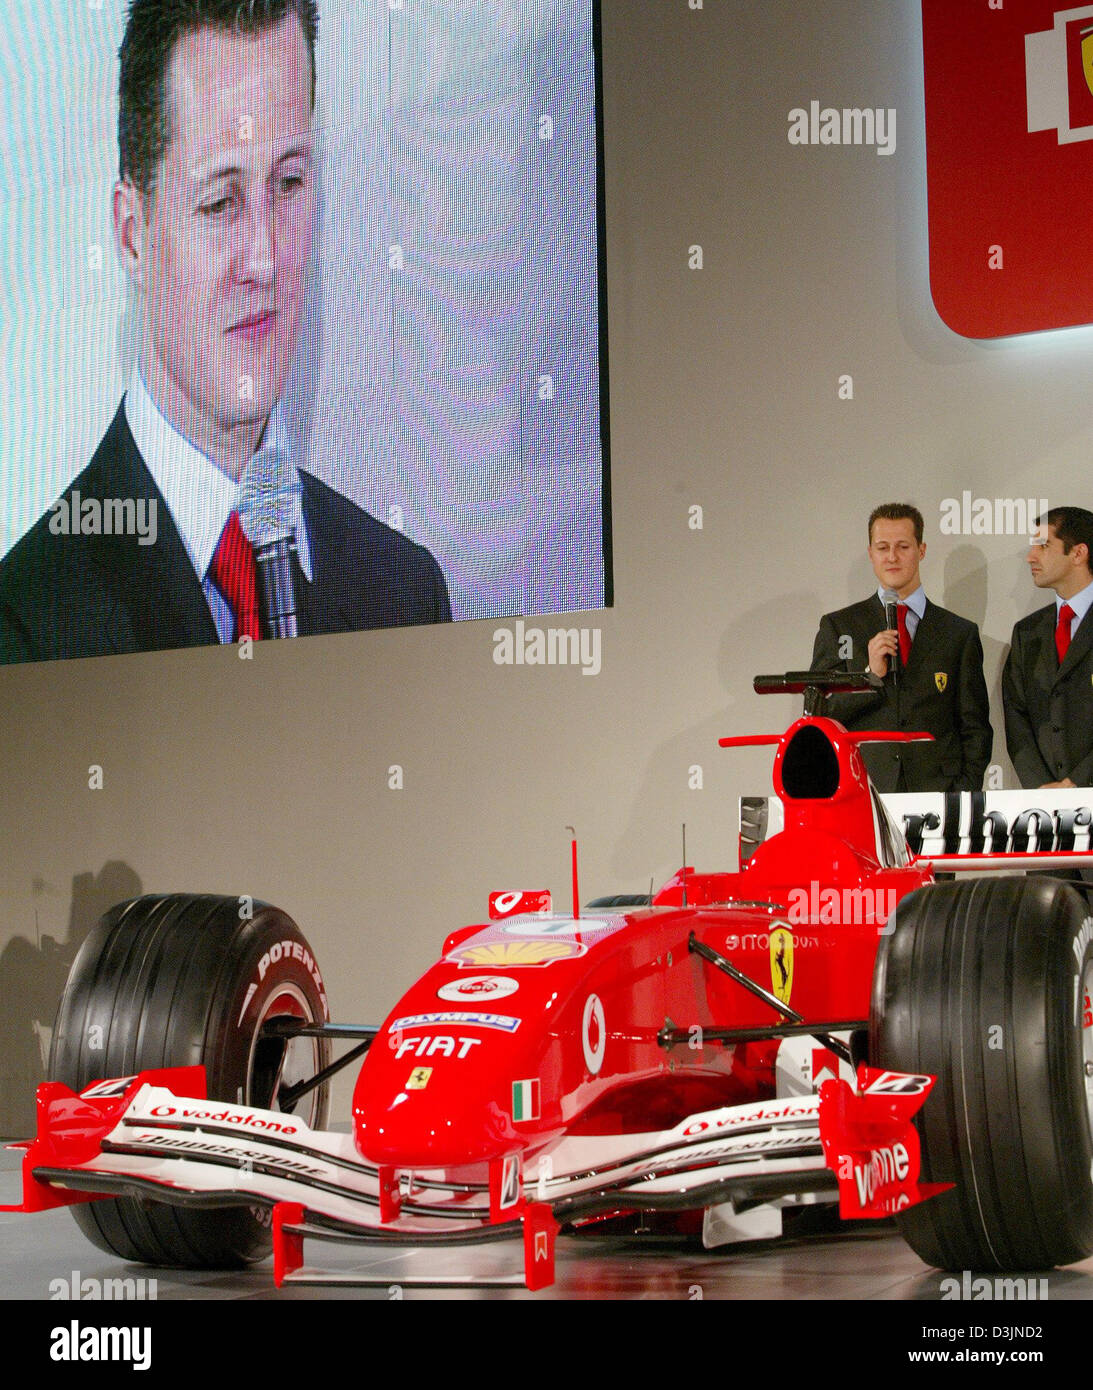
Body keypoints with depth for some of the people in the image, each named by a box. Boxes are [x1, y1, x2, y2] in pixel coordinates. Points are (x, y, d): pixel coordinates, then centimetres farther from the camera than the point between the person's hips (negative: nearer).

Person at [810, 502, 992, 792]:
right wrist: (870, 675, -7)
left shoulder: (960, 634, 11)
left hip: (937, 792, 0)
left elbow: (975, 727, 11)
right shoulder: (838, 627, 10)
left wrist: (964, 796, -1)